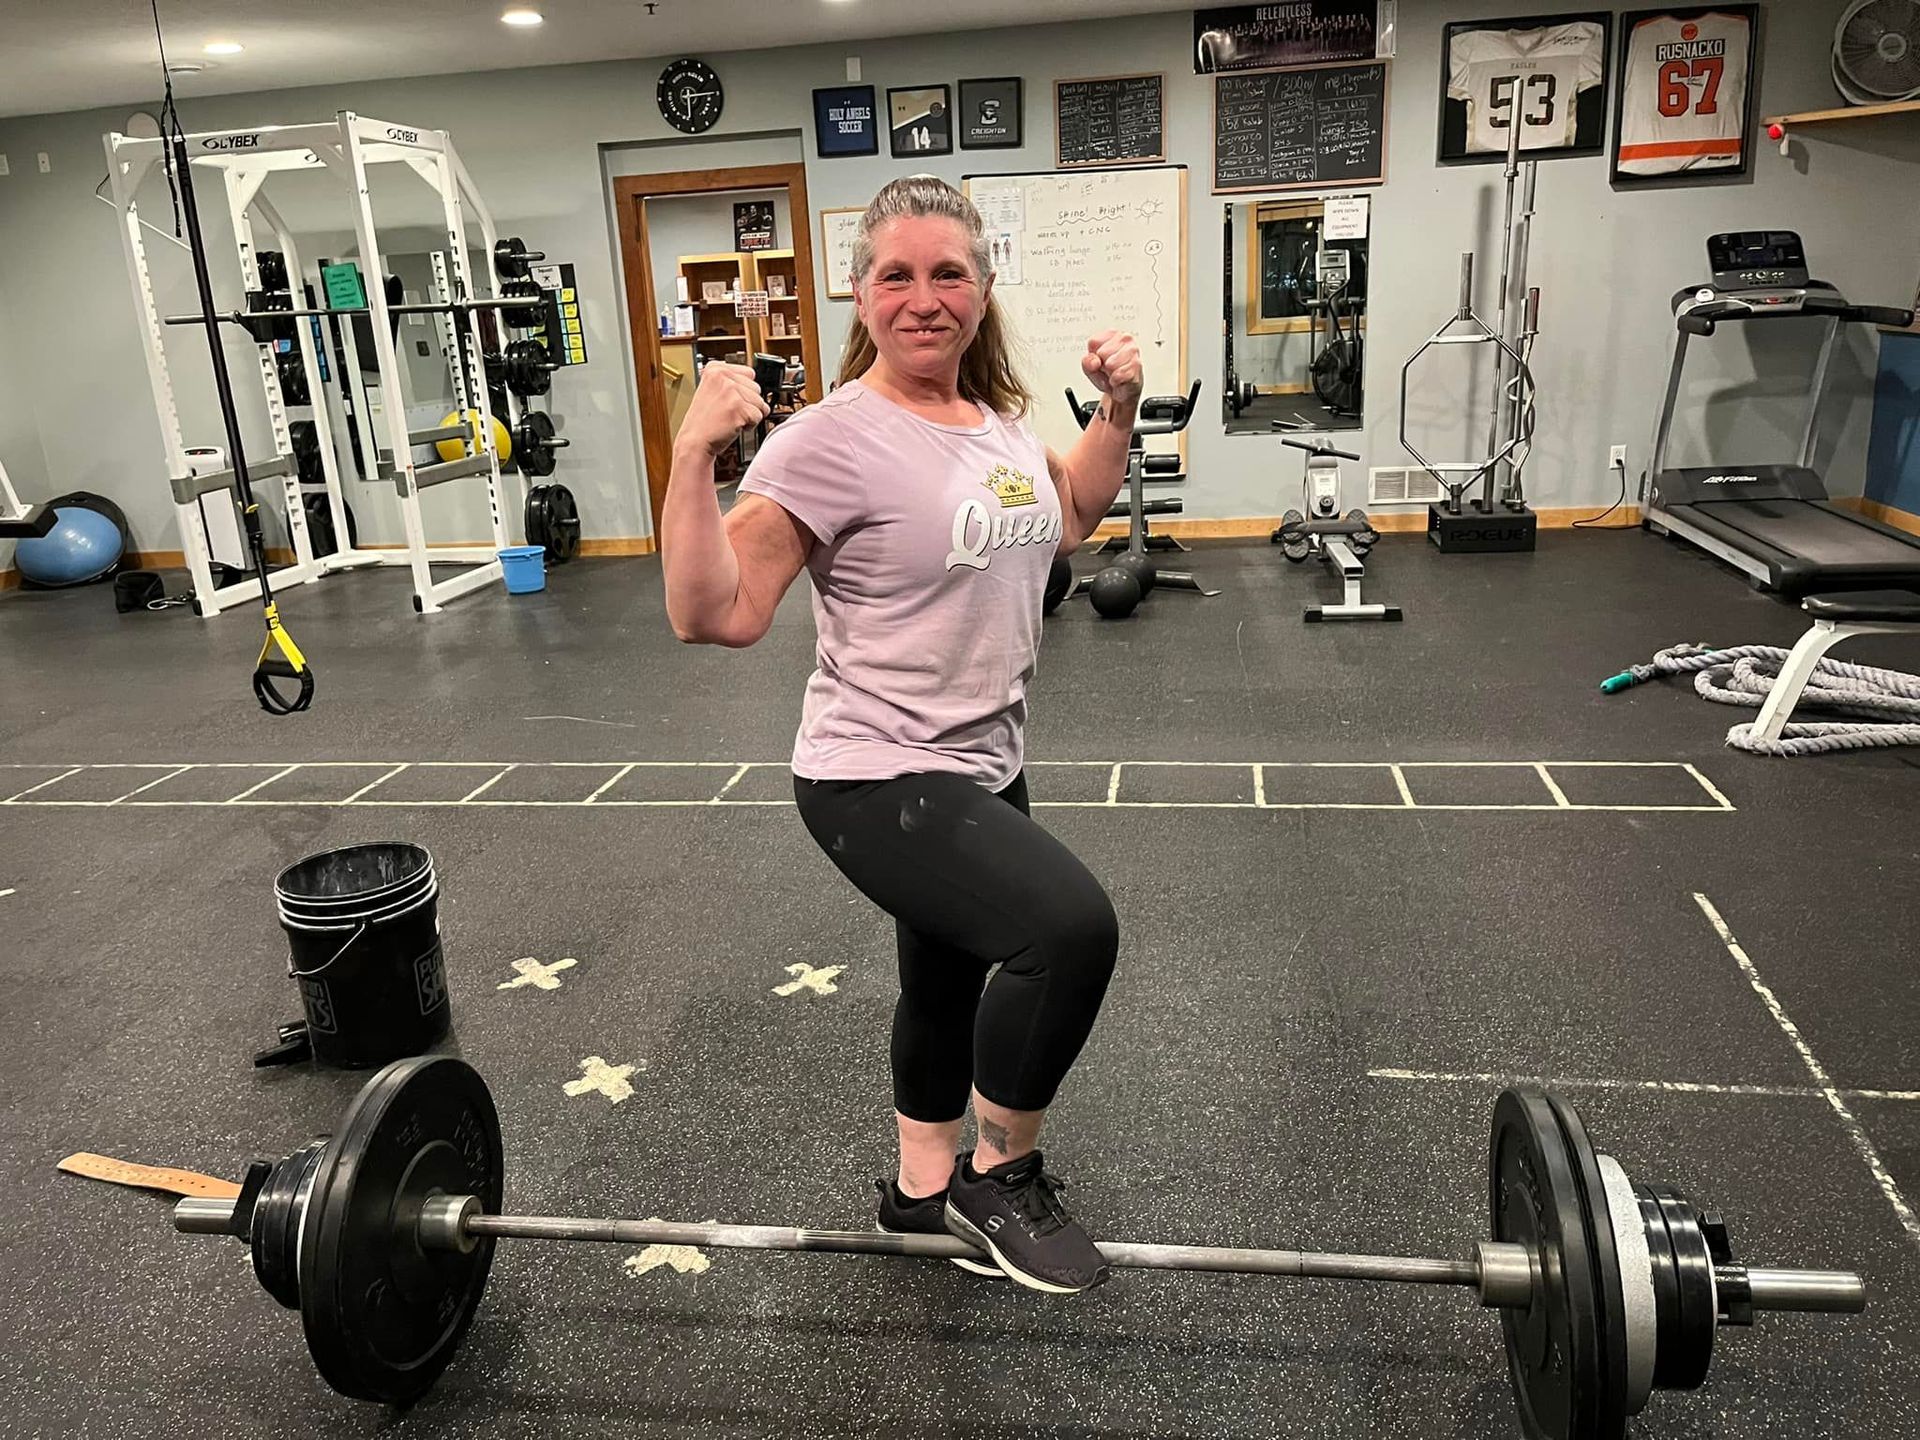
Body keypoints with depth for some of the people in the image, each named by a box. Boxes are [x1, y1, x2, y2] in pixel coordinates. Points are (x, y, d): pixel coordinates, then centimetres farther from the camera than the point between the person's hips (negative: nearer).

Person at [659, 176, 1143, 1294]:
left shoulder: (1001, 418, 6)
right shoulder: (834, 442, -18)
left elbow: (1068, 522, 25)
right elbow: (715, 613, -21)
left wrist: (1119, 409, 13)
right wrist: (695, 455, -31)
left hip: (981, 770, 9)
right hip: (879, 779, -8)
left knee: (951, 986, 23)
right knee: (1073, 927, -28)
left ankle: (926, 1190, 47)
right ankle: (1003, 1176, -2)